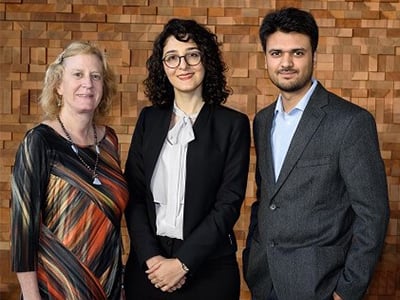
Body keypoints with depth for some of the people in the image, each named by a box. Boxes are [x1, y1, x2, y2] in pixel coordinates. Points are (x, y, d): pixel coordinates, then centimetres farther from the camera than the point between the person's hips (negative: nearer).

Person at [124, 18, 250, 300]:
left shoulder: (233, 124, -4)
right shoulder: (149, 119, 5)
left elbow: (229, 203, -9)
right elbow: (133, 194, 2)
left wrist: (182, 263, -14)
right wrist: (150, 257, -10)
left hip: (207, 266, -2)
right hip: (147, 263, 3)